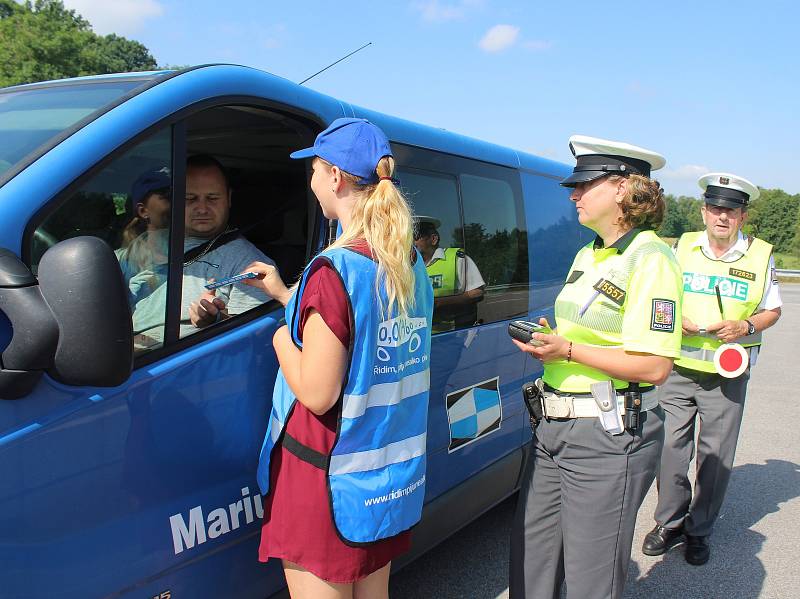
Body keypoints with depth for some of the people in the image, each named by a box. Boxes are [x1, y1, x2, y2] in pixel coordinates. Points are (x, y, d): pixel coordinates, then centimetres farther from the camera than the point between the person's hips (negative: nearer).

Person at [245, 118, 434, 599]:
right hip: (394, 477, 8)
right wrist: (286, 295, 17)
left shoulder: (334, 270, -21)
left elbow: (317, 393, -21)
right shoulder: (412, 265, 4)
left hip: (329, 476, -8)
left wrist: (281, 339, -3)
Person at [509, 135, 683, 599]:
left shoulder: (650, 260, -14)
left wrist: (568, 351, -21)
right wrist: (548, 339, 5)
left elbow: (654, 367, -21)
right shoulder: (588, 255, 13)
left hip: (608, 438, -9)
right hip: (555, 427, 9)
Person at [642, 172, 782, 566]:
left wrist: (746, 327, -10)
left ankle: (699, 531, 24)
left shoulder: (761, 255, 4)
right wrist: (673, 320, -11)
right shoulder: (681, 248, 5)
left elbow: (772, 310, 11)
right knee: (670, 448, 5)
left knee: (716, 456, 6)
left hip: (726, 377, -1)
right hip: (676, 371, 1)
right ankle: (670, 522, 24)